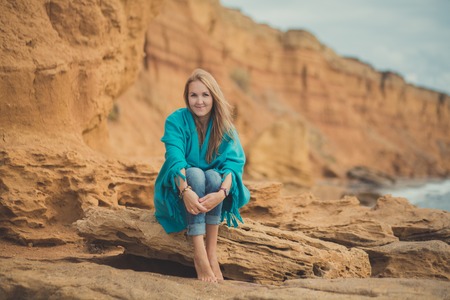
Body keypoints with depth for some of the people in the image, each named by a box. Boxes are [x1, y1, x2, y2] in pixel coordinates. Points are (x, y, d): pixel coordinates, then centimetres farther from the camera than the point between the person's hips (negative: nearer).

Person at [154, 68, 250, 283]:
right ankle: (199, 255, -45)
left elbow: (234, 162, -19)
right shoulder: (176, 121, -11)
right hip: (179, 192, -2)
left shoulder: (225, 127, -6)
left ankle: (212, 252, -35)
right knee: (195, 173, -33)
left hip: (213, 195, 2)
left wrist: (222, 192, -40)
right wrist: (186, 191, -45)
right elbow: (175, 159, -26)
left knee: (212, 176, -30)